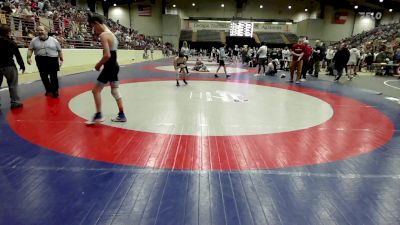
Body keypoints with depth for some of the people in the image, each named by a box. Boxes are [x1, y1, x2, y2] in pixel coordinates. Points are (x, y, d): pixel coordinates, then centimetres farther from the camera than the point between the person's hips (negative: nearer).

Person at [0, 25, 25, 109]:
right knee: (13, 84, 2)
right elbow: (18, 55, -6)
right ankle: (14, 102, 2)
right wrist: (22, 66, 3)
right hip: (8, 66, -5)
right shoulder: (11, 43, -7)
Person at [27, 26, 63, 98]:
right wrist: (29, 57, -9)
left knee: (54, 77, 0)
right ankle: (49, 90, 20)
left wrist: (61, 59, 5)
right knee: (44, 77, 5)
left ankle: (55, 91, 12)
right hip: (41, 61, 2)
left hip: (53, 60, -2)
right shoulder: (34, 40, 8)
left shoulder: (54, 40, 6)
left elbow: (59, 50, 9)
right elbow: (30, 49, 5)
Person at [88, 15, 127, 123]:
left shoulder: (103, 35, -16)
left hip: (109, 67, -9)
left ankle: (98, 115, 2)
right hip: (115, 66, 9)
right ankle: (121, 115, 19)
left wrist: (98, 65, -12)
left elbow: (107, 55, -25)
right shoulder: (110, 33, 14)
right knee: (115, 91, 15)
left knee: (96, 90, -1)